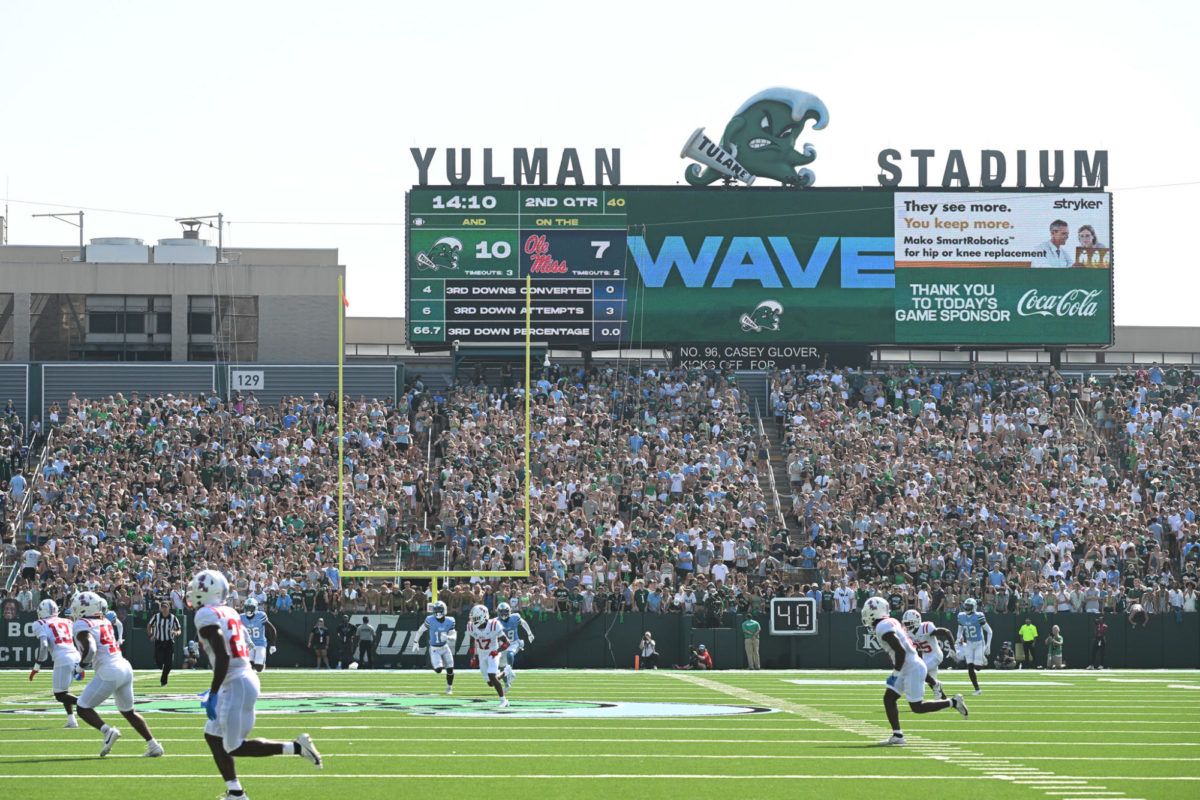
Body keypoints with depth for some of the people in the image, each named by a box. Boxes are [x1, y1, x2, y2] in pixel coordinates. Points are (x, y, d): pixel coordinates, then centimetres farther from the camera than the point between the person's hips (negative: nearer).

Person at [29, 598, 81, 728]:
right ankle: (71, 720, 14)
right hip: (76, 658, 6)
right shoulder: (67, 622, 22)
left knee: (60, 695, 0)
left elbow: (43, 646, -8)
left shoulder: (42, 625, 5)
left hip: (62, 659, -6)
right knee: (62, 691, 24)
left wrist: (36, 667, -2)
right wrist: (81, 666, 27)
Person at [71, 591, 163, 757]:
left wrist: (80, 663, -4)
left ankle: (107, 731, -16)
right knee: (128, 711, 22)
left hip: (109, 672, -7)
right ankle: (153, 744, 17)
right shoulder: (105, 622, 15)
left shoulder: (82, 626, -7)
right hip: (126, 668, 7)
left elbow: (90, 649, -20)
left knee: (83, 708, 5)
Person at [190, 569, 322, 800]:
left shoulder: (207, 616, -12)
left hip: (236, 684, -10)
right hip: (246, 678, 10)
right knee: (212, 735, 17)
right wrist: (217, 691, 26)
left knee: (234, 747, -2)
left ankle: (295, 747, -7)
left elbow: (223, 656, -21)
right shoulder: (229, 613, 15)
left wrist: (213, 694, -18)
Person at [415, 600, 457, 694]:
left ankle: (449, 687, 24)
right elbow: (420, 630, -6)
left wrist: (447, 637, -32)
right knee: (438, 670, -16)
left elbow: (454, 637, -10)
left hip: (445, 647, 3)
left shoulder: (449, 621, -11)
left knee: (450, 669, 1)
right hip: (434, 649, -3)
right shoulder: (430, 620, -19)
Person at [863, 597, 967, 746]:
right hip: (909, 668, 10)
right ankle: (897, 735, 8)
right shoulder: (890, 623, 12)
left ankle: (953, 702, 5)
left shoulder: (883, 628, -19)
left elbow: (900, 651, -25)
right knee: (888, 698, 8)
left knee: (917, 707, -2)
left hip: (912, 668, -10)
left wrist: (896, 673, -16)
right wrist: (897, 671, 23)